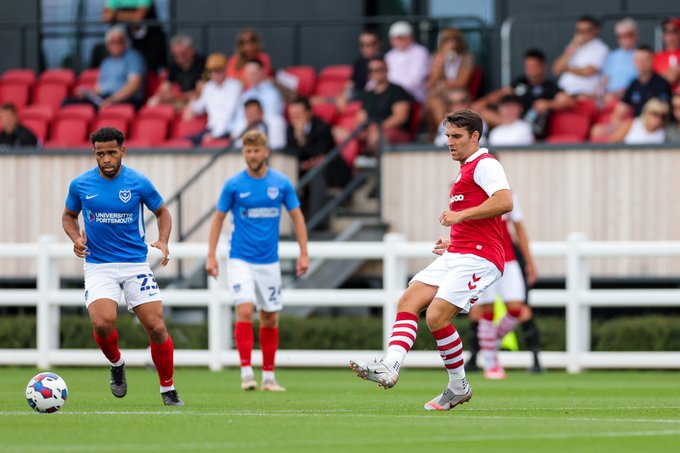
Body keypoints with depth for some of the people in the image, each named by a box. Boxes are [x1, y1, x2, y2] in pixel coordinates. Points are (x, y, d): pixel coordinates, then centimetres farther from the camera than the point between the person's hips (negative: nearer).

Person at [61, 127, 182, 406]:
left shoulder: (139, 183, -4)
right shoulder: (80, 185, -1)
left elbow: (162, 212, 10)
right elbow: (69, 216, 16)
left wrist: (163, 242, -7)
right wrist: (76, 238, -4)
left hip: (136, 263, 0)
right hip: (98, 265, 0)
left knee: (156, 327, -7)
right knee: (102, 323, -24)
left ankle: (168, 390, 12)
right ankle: (116, 364, 9)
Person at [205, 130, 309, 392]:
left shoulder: (281, 183, 0)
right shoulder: (233, 185, -4)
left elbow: (297, 216, 8)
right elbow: (218, 218, 4)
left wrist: (304, 253, 2)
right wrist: (211, 256, -2)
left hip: (269, 261, 2)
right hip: (240, 260, -2)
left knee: (270, 318, 7)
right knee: (245, 311, -18)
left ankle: (268, 377, 17)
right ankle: (246, 372, -14)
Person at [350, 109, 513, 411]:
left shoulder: (485, 165, -5)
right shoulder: (465, 171, 26)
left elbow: (504, 202, -23)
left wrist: (461, 215, -20)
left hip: (478, 257, -10)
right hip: (455, 255, 10)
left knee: (436, 316, -18)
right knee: (408, 302, -7)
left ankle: (459, 386, -1)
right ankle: (389, 367, -19)